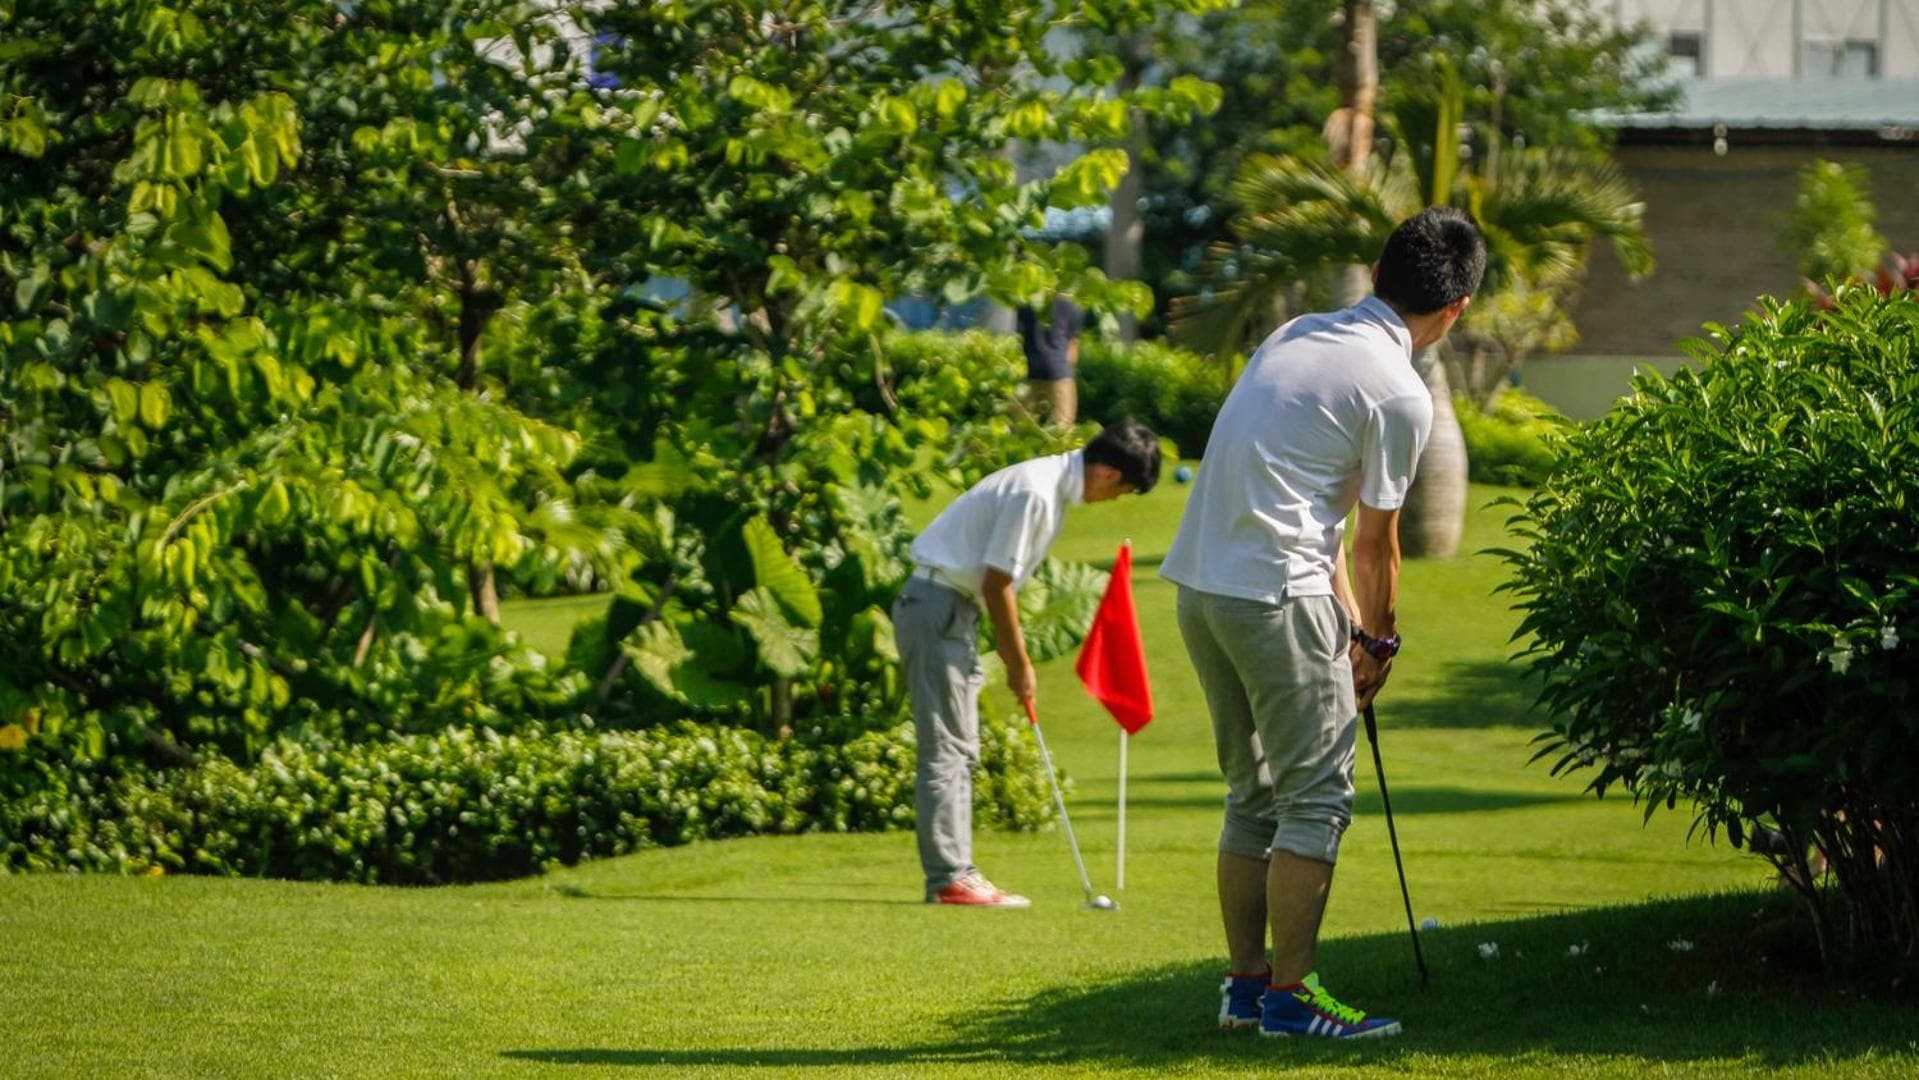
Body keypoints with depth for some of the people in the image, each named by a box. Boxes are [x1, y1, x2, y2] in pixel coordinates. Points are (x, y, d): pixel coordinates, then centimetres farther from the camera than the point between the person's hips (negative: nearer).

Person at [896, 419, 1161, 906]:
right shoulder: (1035, 494, -20)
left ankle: (956, 872, 13)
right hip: (938, 606, -10)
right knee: (947, 749, -9)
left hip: (953, 609, 10)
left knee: (959, 751, 11)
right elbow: (996, 583, -18)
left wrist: (1013, 656, 13)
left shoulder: (1053, 486, 11)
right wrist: (1019, 663, -8)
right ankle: (948, 877, -9)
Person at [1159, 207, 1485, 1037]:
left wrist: (1354, 623, 22)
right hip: (1277, 595, -8)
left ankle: (1246, 985, 20)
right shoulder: (1398, 393, -9)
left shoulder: (1297, 336, 15)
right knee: (1317, 794, 0)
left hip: (1201, 585, 8)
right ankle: (1289, 996, 0)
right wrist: (1379, 642, 16)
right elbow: (1375, 541, 0)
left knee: (1255, 794, 17)